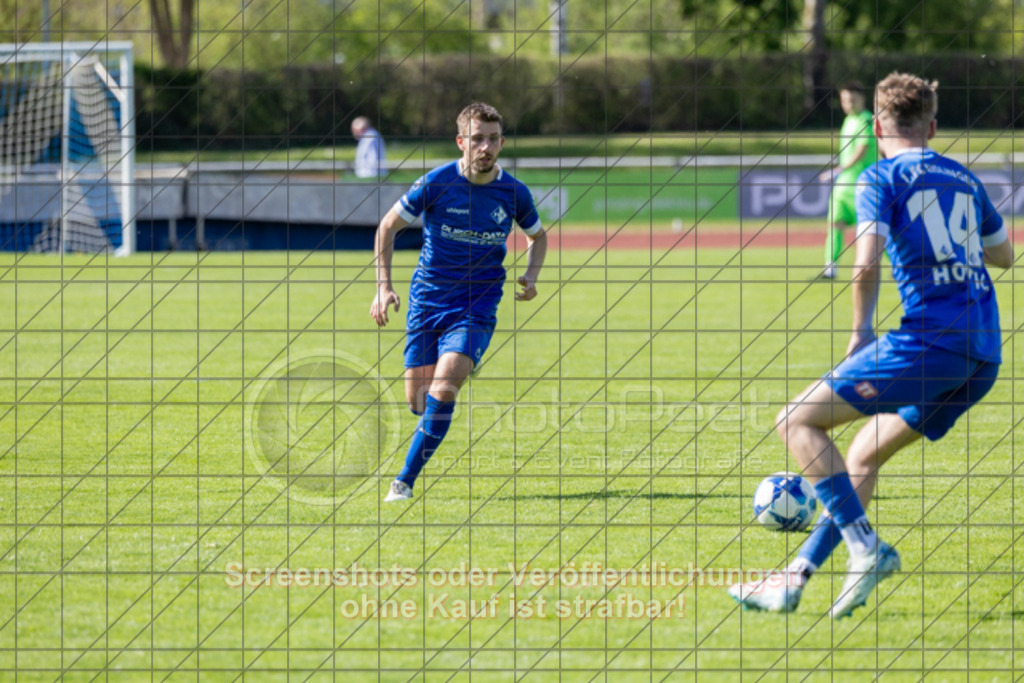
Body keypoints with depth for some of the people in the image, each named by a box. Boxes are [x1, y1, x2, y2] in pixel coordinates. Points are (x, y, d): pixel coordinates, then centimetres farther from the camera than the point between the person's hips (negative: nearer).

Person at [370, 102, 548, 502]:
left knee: (443, 388, -21)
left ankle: (404, 481, -15)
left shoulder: (514, 193, -3)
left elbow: (538, 236, 18)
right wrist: (383, 286, -5)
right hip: (427, 300, 1)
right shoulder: (435, 183, -10)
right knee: (417, 401, 0)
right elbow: (388, 226, 2)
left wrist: (531, 277, 0)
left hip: (477, 305, -1)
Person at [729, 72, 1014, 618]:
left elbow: (867, 264, -15)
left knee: (798, 422, -2)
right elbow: (1003, 254, 36)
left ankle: (865, 547, -13)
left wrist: (860, 331, -1)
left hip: (930, 339, -8)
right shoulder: (965, 180, 21)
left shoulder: (882, 179, 0)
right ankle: (794, 580, 14)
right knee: (864, 454, 18)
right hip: (985, 354, 8)